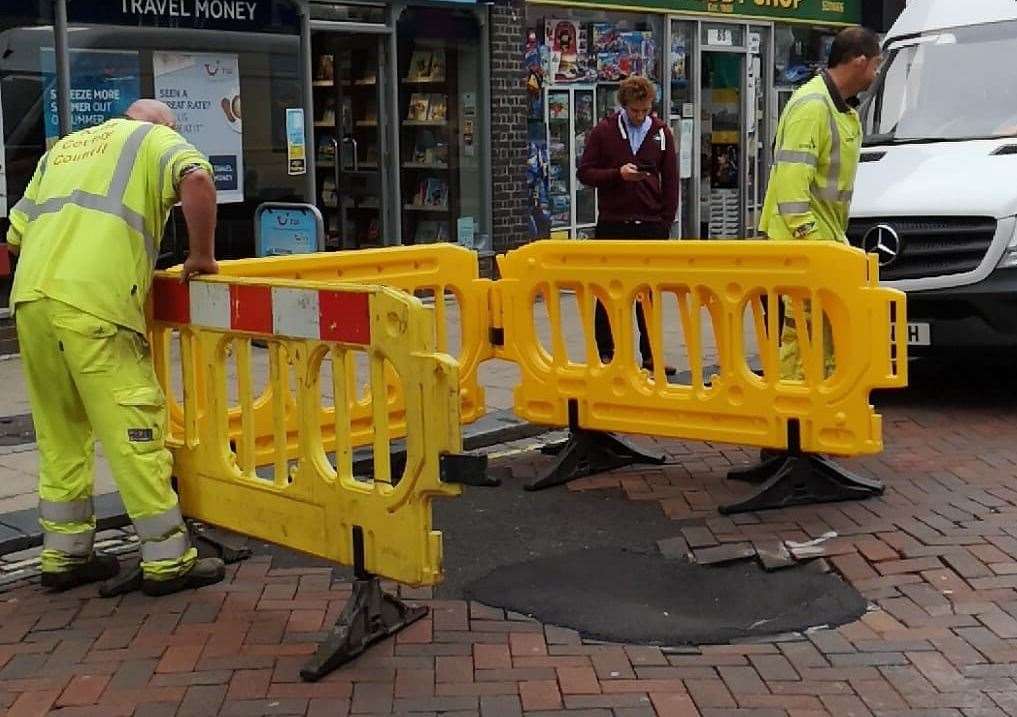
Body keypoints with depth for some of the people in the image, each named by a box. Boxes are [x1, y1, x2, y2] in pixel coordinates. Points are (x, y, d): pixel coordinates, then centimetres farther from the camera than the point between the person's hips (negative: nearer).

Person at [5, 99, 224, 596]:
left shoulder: (63, 147, 31)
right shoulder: (155, 138, 13)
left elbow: (17, 233, 27)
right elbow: (196, 179, -11)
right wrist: (202, 255, -1)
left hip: (29, 297, 7)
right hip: (92, 302, -7)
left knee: (61, 435, 16)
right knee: (135, 431, -2)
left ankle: (63, 554, 23)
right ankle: (167, 560, 3)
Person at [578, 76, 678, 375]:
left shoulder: (661, 133, 7)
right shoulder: (603, 131, 1)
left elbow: (670, 181, 9)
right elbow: (585, 173, 0)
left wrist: (666, 221, 2)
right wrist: (617, 174, -15)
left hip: (651, 225, 2)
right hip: (613, 224, -1)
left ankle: (650, 354, 12)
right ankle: (605, 353, 12)